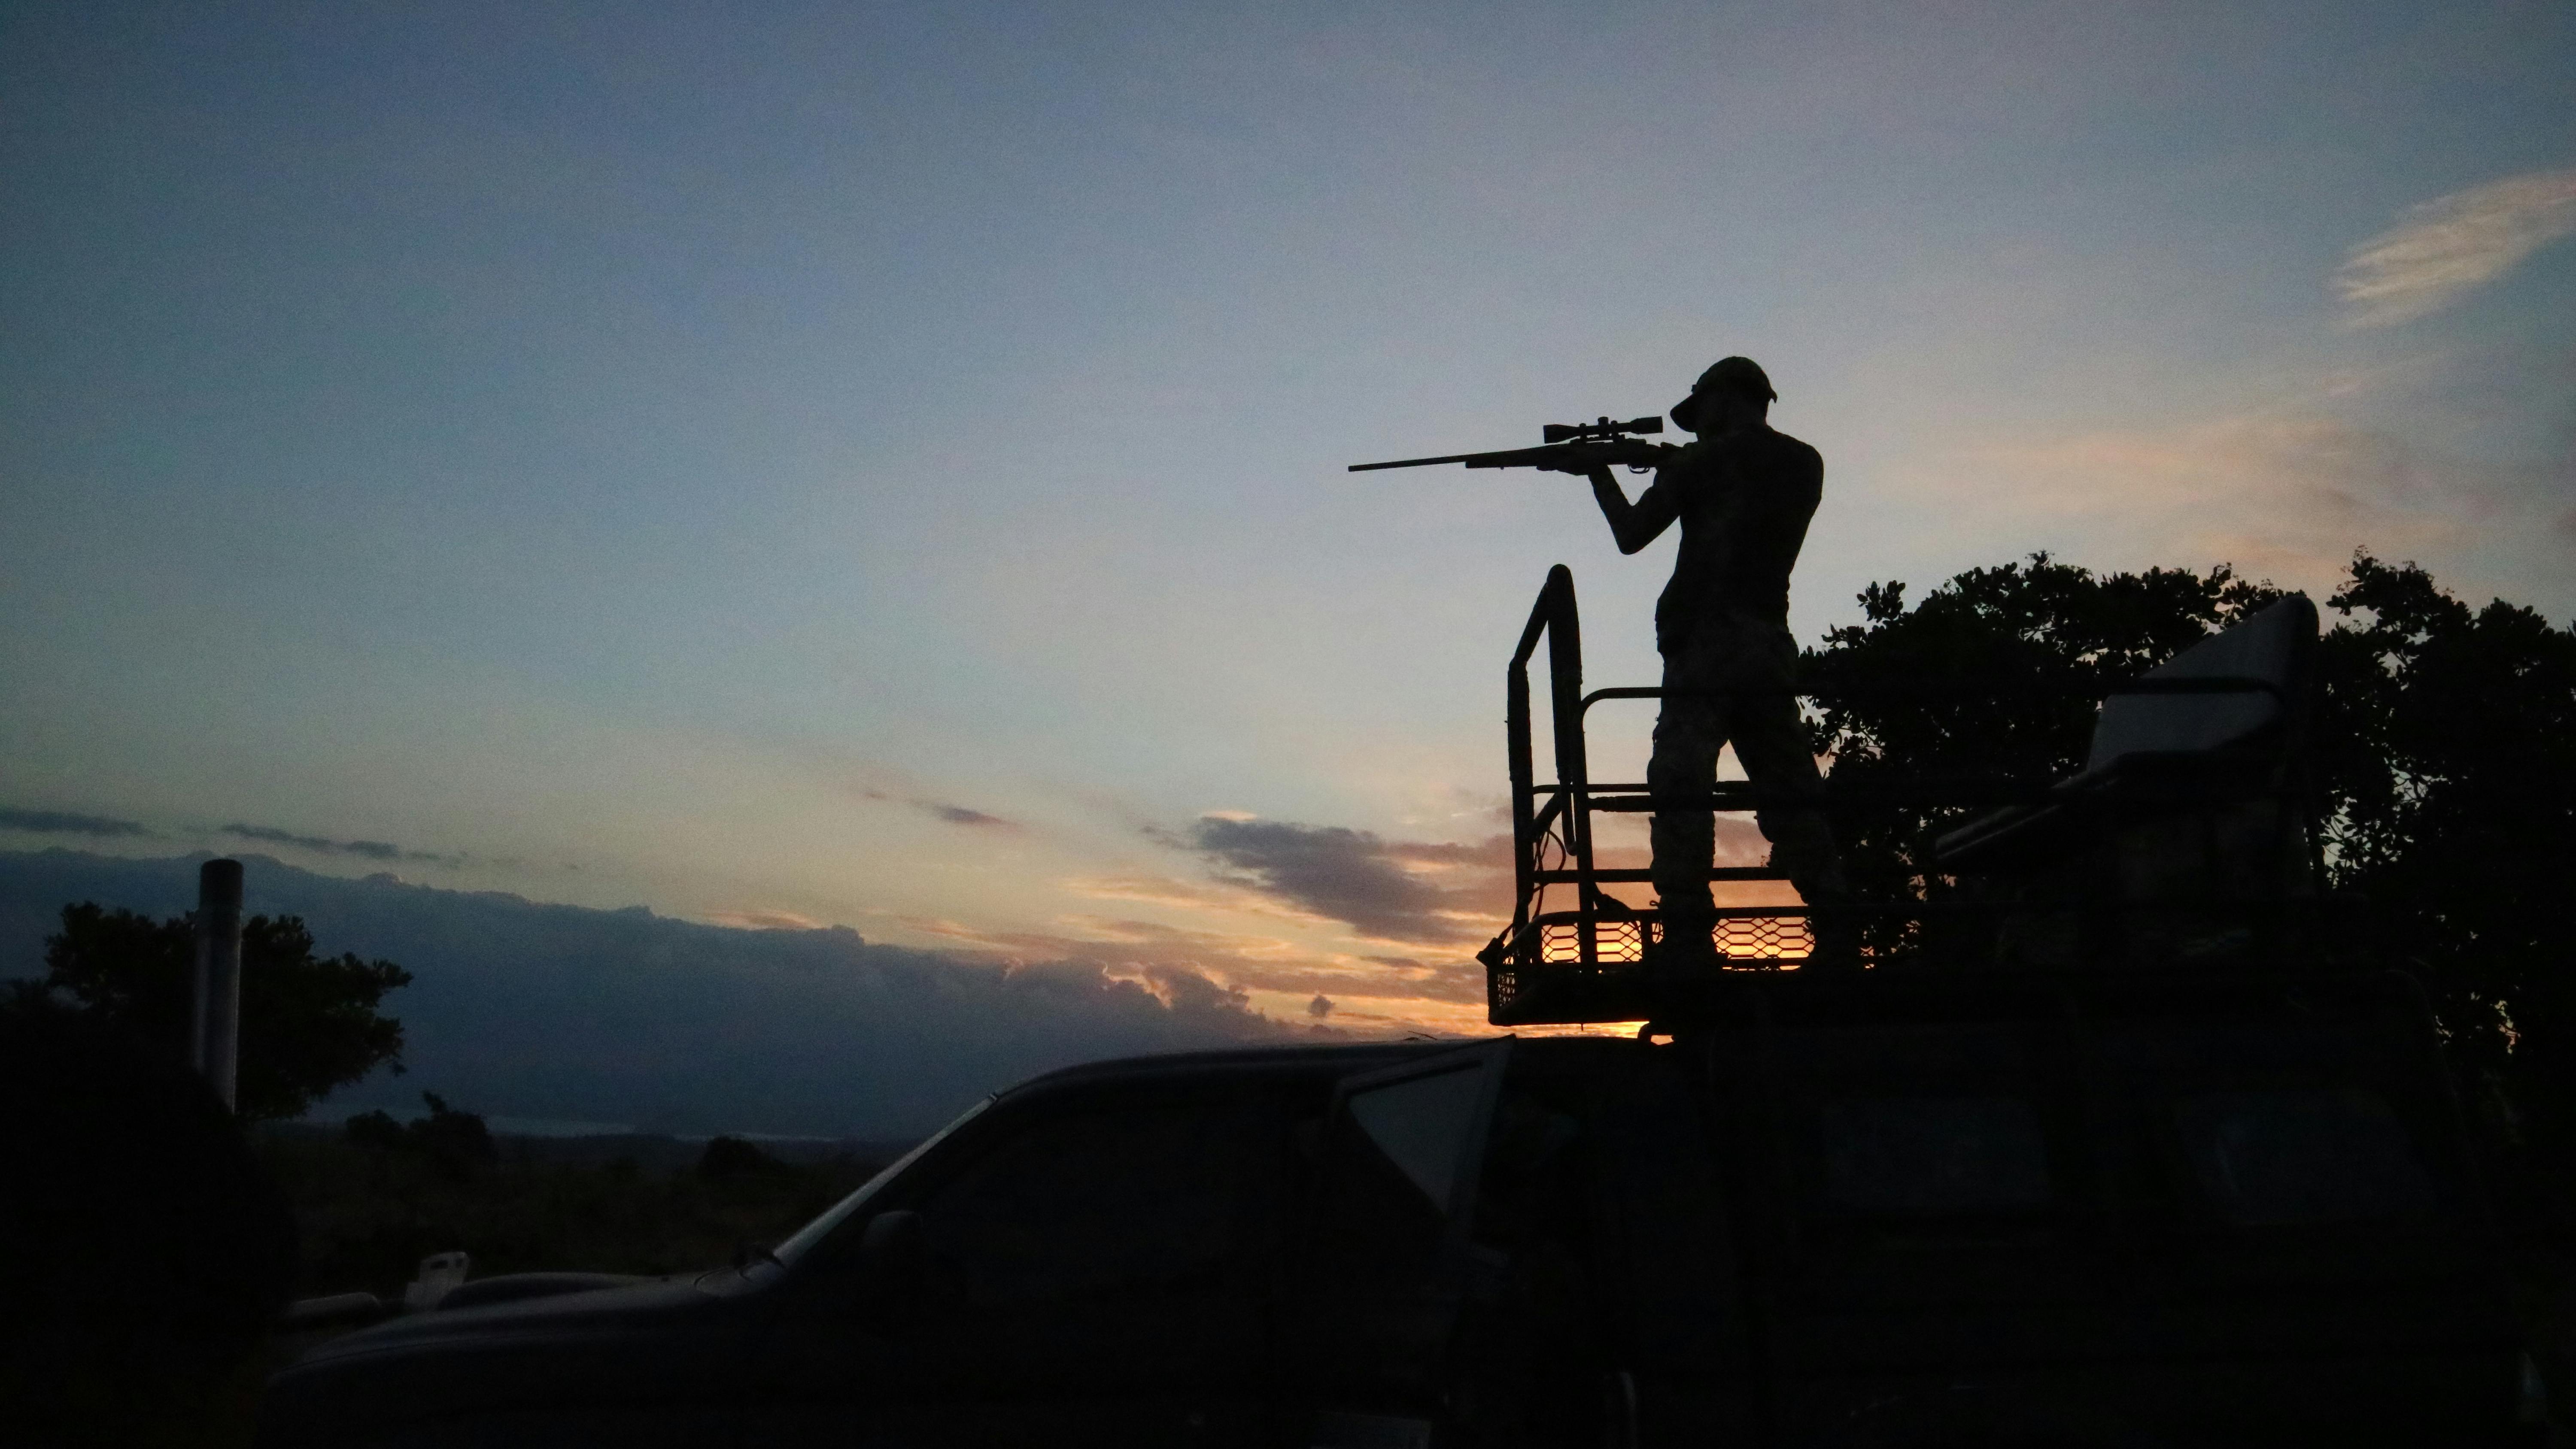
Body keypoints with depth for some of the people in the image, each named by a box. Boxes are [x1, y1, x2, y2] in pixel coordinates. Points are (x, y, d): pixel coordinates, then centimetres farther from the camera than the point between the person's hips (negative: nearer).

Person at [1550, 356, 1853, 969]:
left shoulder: (1703, 462, 0)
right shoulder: (1804, 465, 16)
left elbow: (1631, 534, 7)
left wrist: (1601, 476, 23)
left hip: (1706, 643, -6)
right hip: (1773, 648, 6)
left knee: (1681, 790, -10)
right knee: (1790, 794, 9)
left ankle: (1687, 938, -18)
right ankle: (1838, 932, 4)